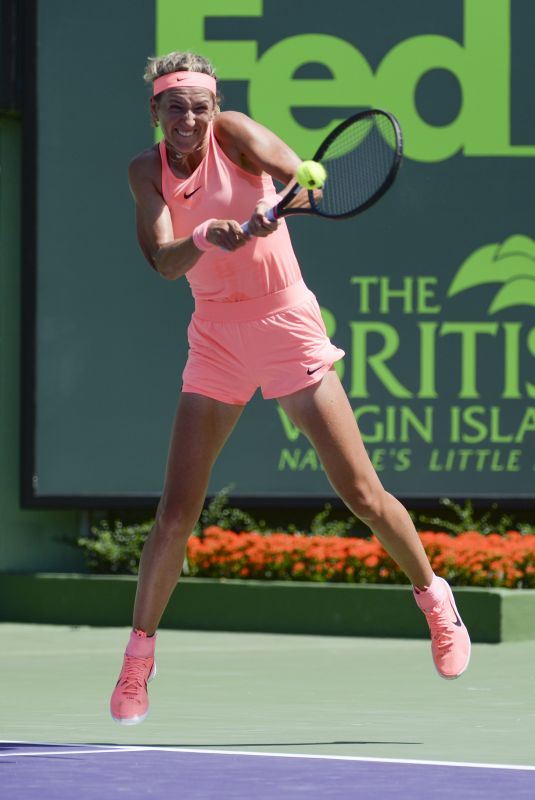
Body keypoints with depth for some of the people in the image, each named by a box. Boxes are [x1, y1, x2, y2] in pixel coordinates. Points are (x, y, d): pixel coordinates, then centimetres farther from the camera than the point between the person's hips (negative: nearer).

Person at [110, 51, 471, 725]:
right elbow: (163, 261, -16)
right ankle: (138, 655, 10)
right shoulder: (148, 171, -2)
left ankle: (433, 596, 21)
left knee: (362, 494, -2)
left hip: (288, 327, -2)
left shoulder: (234, 133, -9)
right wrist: (206, 236, -36)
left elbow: (303, 176, -24)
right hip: (217, 341, 2)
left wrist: (286, 197, -46)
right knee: (176, 514, -5)